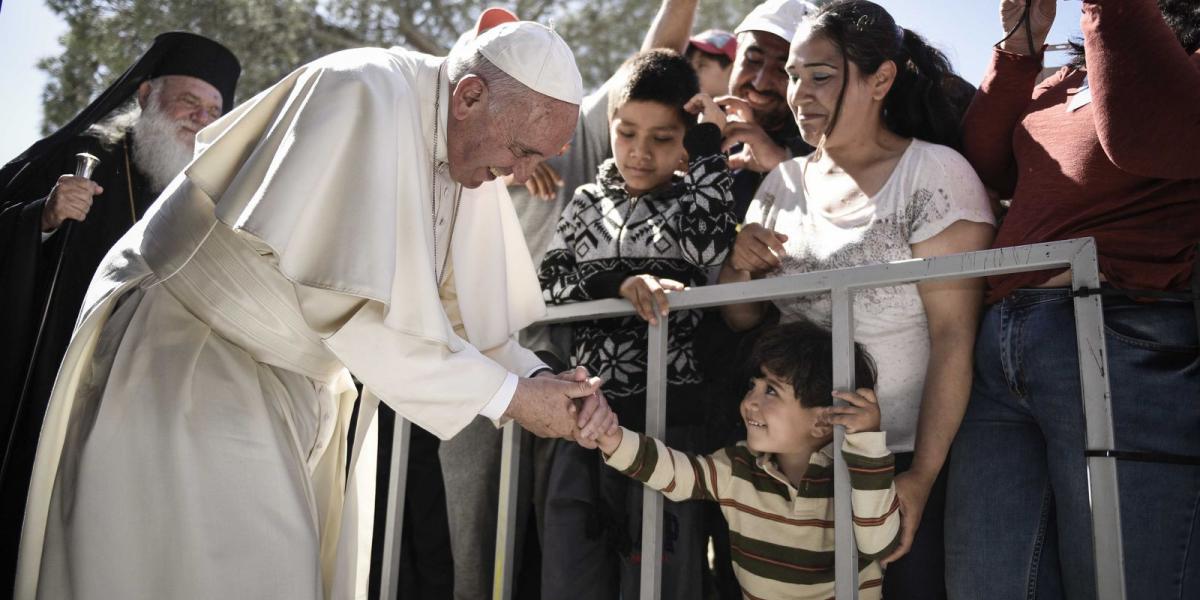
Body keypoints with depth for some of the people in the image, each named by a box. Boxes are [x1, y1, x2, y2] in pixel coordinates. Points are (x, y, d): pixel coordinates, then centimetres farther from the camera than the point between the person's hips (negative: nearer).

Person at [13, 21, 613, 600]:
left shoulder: (471, 151, 1)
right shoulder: (365, 94, -24)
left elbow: (460, 307, 5)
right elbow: (353, 305, -29)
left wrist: (539, 379, -12)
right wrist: (507, 394, -23)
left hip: (294, 384, 8)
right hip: (191, 368, -7)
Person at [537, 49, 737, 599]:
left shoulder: (696, 200, 5)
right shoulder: (588, 202, 12)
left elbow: (710, 249, -18)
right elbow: (547, 285, 4)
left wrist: (708, 145, -10)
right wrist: (620, 284, -13)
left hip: (666, 414, -3)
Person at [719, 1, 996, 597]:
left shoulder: (936, 173, -10)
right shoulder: (783, 183, 6)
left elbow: (954, 336, -14)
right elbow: (741, 320, 11)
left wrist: (922, 475, -18)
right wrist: (738, 265, -10)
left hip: (906, 462, -4)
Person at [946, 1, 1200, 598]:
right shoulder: (1066, 79, 19)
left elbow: (1144, 137, -23)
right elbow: (988, 168, 16)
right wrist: (1020, 49, 10)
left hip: (1123, 348, -7)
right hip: (997, 345, 7)